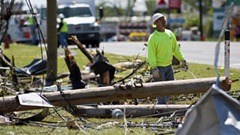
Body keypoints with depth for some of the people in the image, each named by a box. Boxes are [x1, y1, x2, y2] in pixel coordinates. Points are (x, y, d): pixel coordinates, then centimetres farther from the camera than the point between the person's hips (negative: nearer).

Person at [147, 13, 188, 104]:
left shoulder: (170, 34, 7)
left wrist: (182, 60, 10)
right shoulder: (153, 37, -13)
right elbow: (151, 54, -19)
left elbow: (175, 49, 16)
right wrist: (154, 68, -28)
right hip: (158, 67, -7)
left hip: (168, 66, 7)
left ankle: (159, 104, 26)